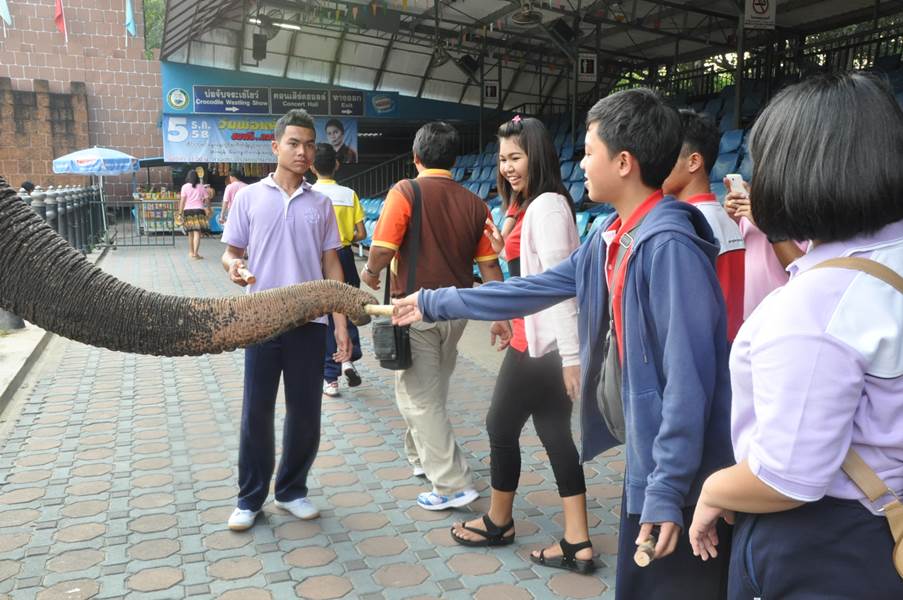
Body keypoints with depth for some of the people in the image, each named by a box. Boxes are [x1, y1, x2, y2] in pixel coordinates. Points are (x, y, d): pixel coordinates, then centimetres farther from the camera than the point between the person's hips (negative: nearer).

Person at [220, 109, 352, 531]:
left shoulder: (321, 204, 8)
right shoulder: (249, 197, 3)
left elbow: (331, 265, 9)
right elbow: (231, 252, 7)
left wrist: (341, 323, 3)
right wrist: (233, 266, -18)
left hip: (310, 322, 2)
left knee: (305, 413, 8)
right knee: (256, 413, 6)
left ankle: (291, 490, 27)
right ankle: (250, 498, 22)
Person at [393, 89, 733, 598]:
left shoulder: (669, 245, -23)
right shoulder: (611, 239, 5)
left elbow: (688, 378, -25)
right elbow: (535, 288, 13)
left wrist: (667, 487, -23)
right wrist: (434, 304, 17)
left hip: (676, 474, -8)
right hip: (643, 451, 8)